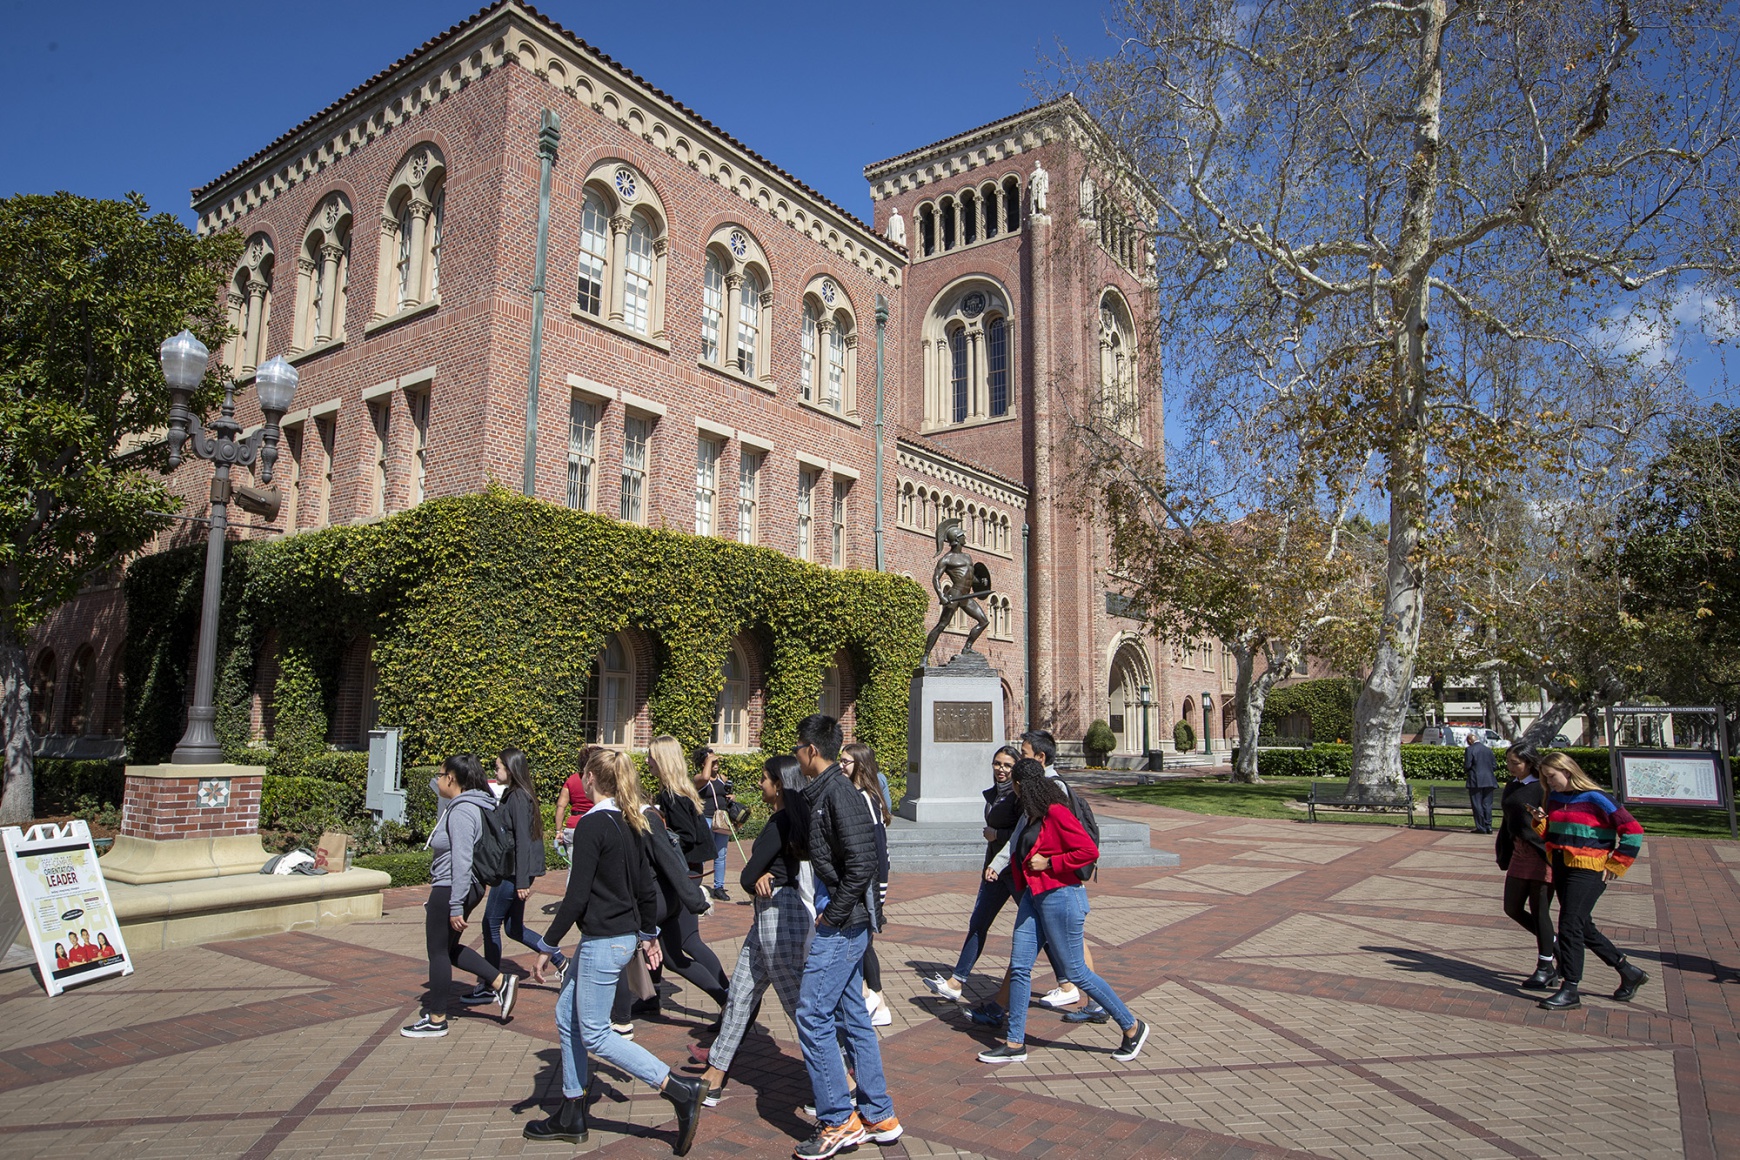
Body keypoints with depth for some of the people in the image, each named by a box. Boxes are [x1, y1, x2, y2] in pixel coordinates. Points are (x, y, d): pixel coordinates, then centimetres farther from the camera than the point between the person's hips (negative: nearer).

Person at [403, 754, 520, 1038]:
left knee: (439, 951, 5)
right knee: (448, 948, 20)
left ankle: (436, 1020, 19)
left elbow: (462, 862, -25)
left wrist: (455, 908, -24)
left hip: (450, 890, -10)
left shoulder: (461, 811, -21)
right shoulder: (465, 806, 11)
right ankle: (500, 981, 17)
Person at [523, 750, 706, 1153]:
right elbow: (646, 886, 13)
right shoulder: (629, 824, 8)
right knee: (567, 1018, 18)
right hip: (624, 935, 9)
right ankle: (571, 1116, 27)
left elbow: (576, 895, -20)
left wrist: (548, 945, -12)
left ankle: (681, 1090, -1)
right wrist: (649, 934, 22)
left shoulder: (591, 825, -18)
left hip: (602, 941, -9)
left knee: (594, 1034, 1)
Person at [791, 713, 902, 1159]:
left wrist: (833, 916, -17)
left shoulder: (839, 794, -18)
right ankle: (878, 1117, 24)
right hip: (844, 924, 10)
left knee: (812, 1014, -4)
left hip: (842, 925, -10)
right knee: (851, 1015, 14)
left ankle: (839, 1121, 7)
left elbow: (860, 864, -24)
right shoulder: (822, 792, 12)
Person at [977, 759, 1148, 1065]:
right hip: (1033, 897, 9)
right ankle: (1015, 1044, 14)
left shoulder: (1056, 813, -17)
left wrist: (1048, 863, -18)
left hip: (1060, 898, -9)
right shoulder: (1034, 816, 12)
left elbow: (1089, 851, -23)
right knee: (1019, 967, 6)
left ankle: (1132, 1027, 18)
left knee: (1076, 972, 1)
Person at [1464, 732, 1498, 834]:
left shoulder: (1469, 750, -8)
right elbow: (1494, 766, 8)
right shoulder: (1488, 749, 8)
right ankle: (1488, 826, 9)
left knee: (1477, 804, 1)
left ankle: (1481, 827, 1)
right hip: (1489, 781, 5)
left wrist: (1465, 772, 8)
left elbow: (1467, 765, -13)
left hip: (1475, 781, -5)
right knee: (1487, 804, 10)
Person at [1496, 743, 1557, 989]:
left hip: (1542, 853, -8)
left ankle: (1545, 968, 12)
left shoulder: (1543, 788, -12)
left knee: (1538, 910, -1)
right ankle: (1554, 945, 30)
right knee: (1513, 908, 10)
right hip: (1519, 853, 8)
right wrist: (1504, 855, 17)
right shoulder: (1512, 786, 11)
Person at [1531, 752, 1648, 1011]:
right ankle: (1629, 973, 32)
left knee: (1570, 926, -11)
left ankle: (1570, 991, -5)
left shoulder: (1594, 799, -13)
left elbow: (1633, 831, -14)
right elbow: (1550, 835, 17)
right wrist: (1540, 822, -4)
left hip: (1587, 871, -8)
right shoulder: (1554, 798, 9)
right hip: (1561, 870, 8)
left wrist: (1614, 866, -11)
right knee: (1584, 929, 15)